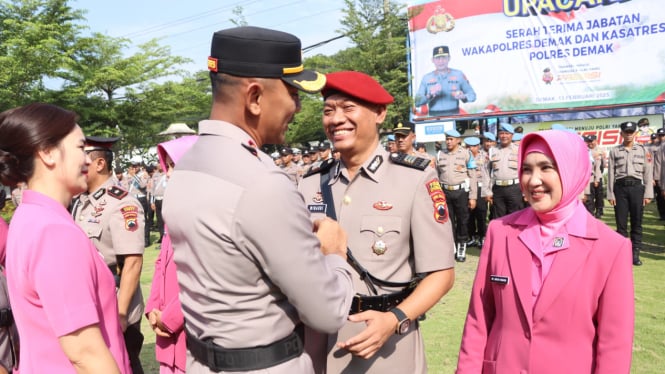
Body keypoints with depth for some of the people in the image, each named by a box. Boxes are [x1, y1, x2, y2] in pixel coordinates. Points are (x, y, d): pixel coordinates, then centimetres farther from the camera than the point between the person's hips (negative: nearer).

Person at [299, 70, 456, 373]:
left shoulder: (415, 178, -9)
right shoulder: (310, 186, 1)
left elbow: (441, 273, -8)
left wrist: (395, 320, -21)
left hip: (387, 347, -3)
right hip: (318, 340, 4)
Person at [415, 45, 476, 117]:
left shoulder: (458, 75, 9)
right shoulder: (426, 78, 8)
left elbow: (472, 95, 13)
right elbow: (417, 102, 1)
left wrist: (463, 97, -8)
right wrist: (430, 95, -16)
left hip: (454, 116, 0)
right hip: (434, 118, 0)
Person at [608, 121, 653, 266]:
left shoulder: (643, 150, 7)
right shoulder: (614, 151, 5)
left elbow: (648, 173, 5)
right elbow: (611, 174, 3)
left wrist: (648, 194, -2)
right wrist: (610, 194, -2)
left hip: (637, 187, 1)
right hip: (620, 188, -1)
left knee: (637, 223, 4)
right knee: (621, 223, 3)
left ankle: (635, 254, 11)